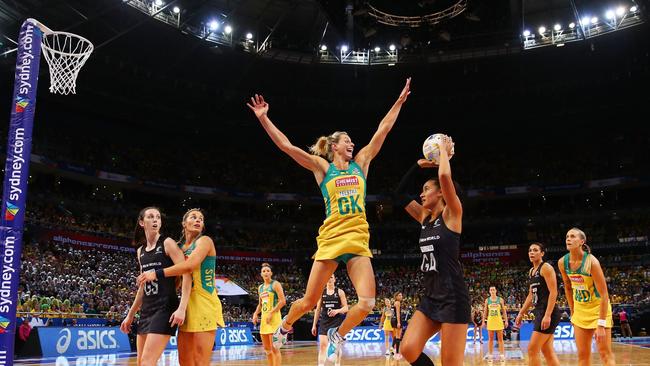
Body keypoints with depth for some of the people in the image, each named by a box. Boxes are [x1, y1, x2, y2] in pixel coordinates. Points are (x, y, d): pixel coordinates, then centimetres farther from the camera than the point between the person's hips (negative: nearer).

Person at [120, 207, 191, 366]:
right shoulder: (141, 251, 14)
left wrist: (182, 308, -24)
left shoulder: (168, 243, -6)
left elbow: (187, 274, -15)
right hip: (146, 310, 7)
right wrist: (130, 315, 22)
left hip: (165, 309, -7)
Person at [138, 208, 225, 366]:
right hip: (187, 303, 7)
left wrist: (157, 274, -17)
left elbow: (190, 265, -21)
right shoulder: (179, 246, 16)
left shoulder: (204, 241, -4)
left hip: (204, 304, -7)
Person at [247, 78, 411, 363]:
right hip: (330, 240, -3)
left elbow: (383, 130, 11)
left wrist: (400, 100, 11)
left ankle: (337, 335, 18)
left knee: (367, 303, -10)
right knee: (309, 301, 5)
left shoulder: (361, 163, 11)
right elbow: (286, 146, -6)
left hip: (358, 241, 3)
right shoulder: (322, 167, 3)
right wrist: (263, 118, -11)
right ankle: (284, 326, 37)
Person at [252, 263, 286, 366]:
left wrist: (271, 313, -18)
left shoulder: (275, 284, -5)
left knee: (274, 348, -10)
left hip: (274, 317, -8)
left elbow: (283, 301, -14)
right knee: (267, 348, 10)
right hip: (264, 317, 8)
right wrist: (255, 314, 8)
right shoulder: (260, 287, 16)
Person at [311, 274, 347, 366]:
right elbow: (318, 309, 10)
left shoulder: (340, 292, 1)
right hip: (324, 321, 1)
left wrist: (337, 311, -21)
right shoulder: (321, 292, 7)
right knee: (322, 345, -8)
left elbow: (346, 308, -1)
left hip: (336, 321, -1)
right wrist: (314, 325, 7)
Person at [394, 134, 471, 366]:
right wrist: (418, 165, 15)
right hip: (430, 296, 7)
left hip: (453, 297, -7)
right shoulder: (424, 217, 14)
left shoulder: (452, 214, -5)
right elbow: (399, 194, 18)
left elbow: (444, 176, -21)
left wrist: (444, 151, -5)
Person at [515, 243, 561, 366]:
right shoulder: (531, 271, 18)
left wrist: (547, 315, -24)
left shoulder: (546, 267, -9)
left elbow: (553, 292, -17)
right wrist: (521, 314, 19)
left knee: (532, 350, -10)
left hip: (548, 312, -9)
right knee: (548, 351, 9)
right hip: (540, 312, 9)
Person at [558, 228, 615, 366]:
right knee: (582, 354, 6)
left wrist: (601, 324, -26)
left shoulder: (591, 261, -25)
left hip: (598, 307, -5)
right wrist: (573, 312, 10)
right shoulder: (562, 262, -8)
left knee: (605, 353, -6)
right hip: (580, 309, 5)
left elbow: (604, 294, -24)